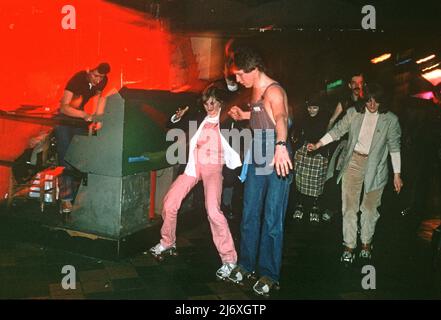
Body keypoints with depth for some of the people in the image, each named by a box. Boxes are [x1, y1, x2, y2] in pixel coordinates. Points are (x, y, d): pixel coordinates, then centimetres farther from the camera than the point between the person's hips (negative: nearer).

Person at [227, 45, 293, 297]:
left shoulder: (274, 91, -17)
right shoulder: (255, 90, 9)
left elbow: (280, 118, -39)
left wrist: (280, 145, -57)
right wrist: (244, 115, 24)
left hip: (278, 162, -8)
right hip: (257, 161, 8)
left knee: (272, 220, 0)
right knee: (250, 215, 13)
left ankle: (270, 275, 14)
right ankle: (247, 265, 27)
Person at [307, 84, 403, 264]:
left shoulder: (390, 119, -3)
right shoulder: (354, 113, 0)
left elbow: (394, 147, 1)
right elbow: (337, 131, 5)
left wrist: (397, 174, 1)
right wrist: (318, 145, -3)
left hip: (375, 167, -1)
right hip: (354, 163, 1)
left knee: (370, 207, 9)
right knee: (349, 206, 1)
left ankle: (366, 243, 27)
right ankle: (349, 246, 10)